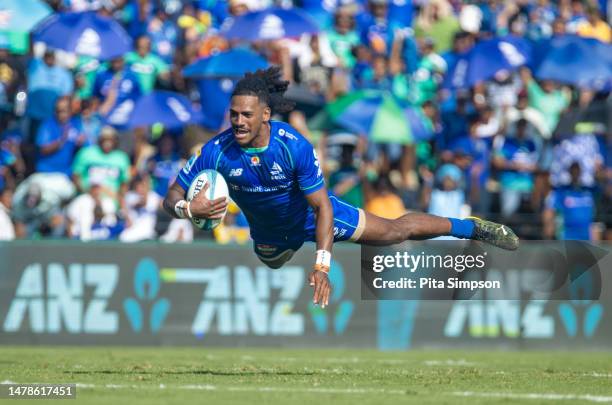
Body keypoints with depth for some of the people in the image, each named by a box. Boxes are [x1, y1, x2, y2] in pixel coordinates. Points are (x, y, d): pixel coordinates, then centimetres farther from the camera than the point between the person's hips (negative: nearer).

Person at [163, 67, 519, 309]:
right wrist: (189, 208, -51)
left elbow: (322, 206, -32)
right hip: (269, 236, 3)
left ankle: (470, 228, 23)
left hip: (311, 216, -3)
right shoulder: (216, 152, -34)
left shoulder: (295, 146, -38)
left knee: (393, 231, 1)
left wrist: (322, 265, -41)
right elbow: (172, 199, -26)